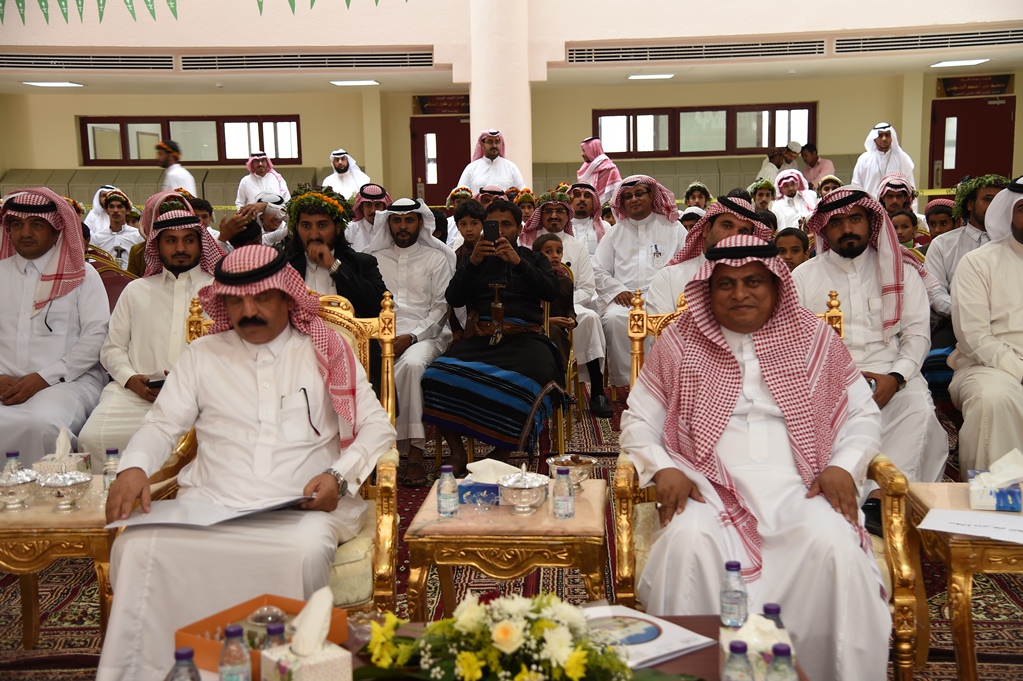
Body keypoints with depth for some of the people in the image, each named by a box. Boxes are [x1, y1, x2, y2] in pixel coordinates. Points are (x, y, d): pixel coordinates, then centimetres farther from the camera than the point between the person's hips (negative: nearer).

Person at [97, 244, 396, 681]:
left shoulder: (326, 352, 12)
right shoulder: (203, 355, 19)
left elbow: (377, 427, 9)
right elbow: (163, 424, 17)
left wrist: (340, 476, -9)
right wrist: (134, 467, -5)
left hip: (302, 507, -2)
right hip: (210, 503, 2)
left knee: (307, 550, -36)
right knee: (139, 544, -26)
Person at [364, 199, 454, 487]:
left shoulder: (437, 258, 12)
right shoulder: (374, 258, 20)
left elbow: (441, 306, 3)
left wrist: (411, 337, -11)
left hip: (424, 334, -2)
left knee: (411, 364, -37)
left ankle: (413, 451, -32)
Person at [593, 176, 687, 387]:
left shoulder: (673, 228, 15)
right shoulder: (615, 232, 21)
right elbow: (598, 270, 15)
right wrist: (617, 290, -3)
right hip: (625, 298, 2)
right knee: (614, 318, -32)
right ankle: (624, 382, -26)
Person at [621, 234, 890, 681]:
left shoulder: (816, 338, 12)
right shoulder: (678, 343, 10)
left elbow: (862, 415, 16)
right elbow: (638, 421, 11)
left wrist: (844, 467, -3)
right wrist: (663, 469, -8)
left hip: (797, 486, 1)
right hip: (710, 485, 0)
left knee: (834, 545, -30)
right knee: (688, 541, -32)